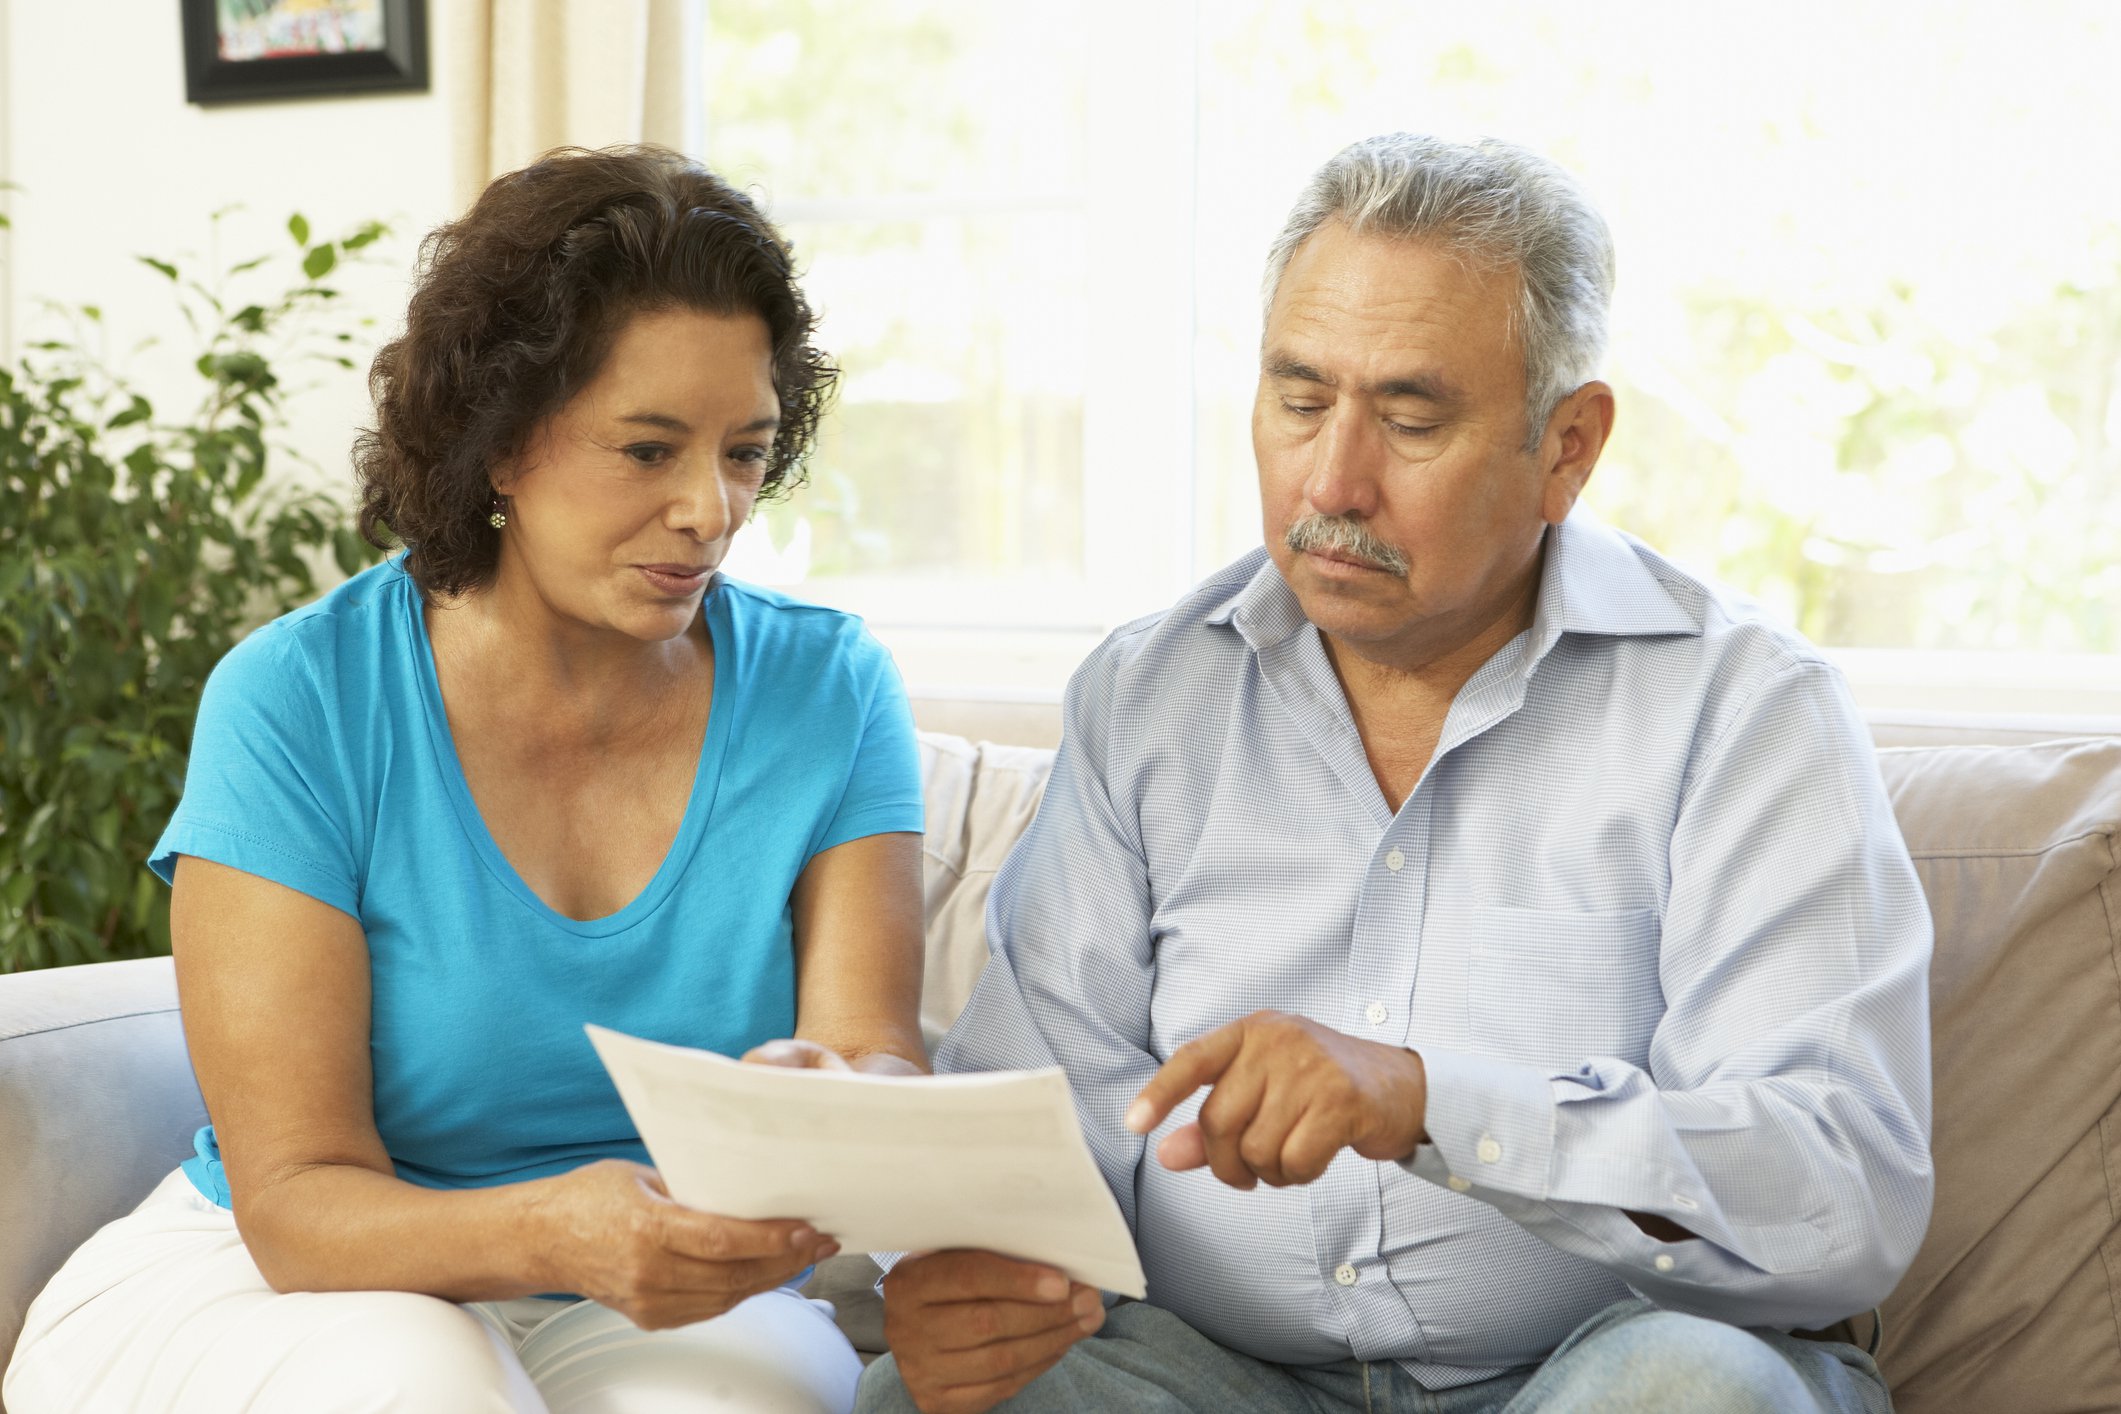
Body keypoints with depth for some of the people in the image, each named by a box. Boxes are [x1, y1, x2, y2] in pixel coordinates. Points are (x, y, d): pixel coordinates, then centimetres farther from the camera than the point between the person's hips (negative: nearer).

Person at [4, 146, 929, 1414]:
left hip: (660, 1310, 2)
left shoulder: (827, 693, -2)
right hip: (257, 1293, -1)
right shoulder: (299, 702, -11)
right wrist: (556, 1235, -38)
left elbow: (883, 1065, -12)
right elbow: (295, 1201, -17)